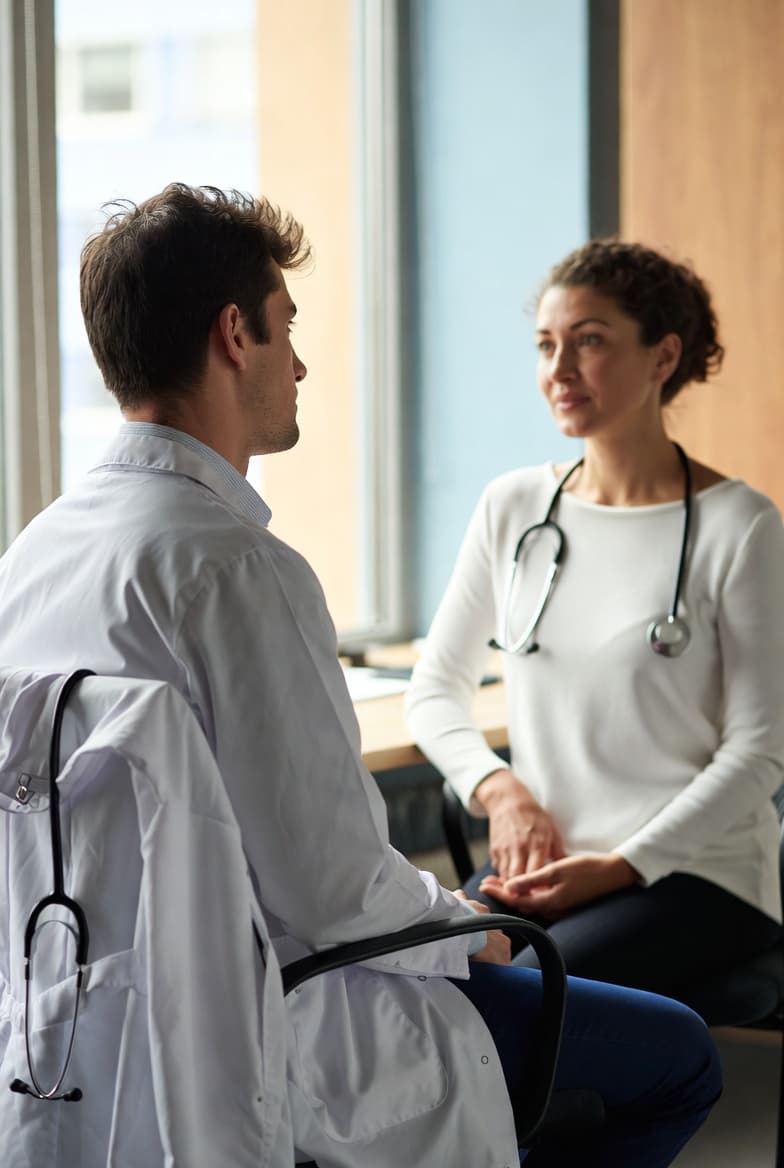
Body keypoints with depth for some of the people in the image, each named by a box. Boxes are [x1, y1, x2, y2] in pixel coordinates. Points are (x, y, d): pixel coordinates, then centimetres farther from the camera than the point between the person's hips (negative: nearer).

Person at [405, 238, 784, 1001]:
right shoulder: (513, 507, 8)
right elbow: (435, 689, 14)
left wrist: (621, 866, -14)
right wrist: (499, 788, -5)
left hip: (695, 872, -4)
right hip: (537, 865, 4)